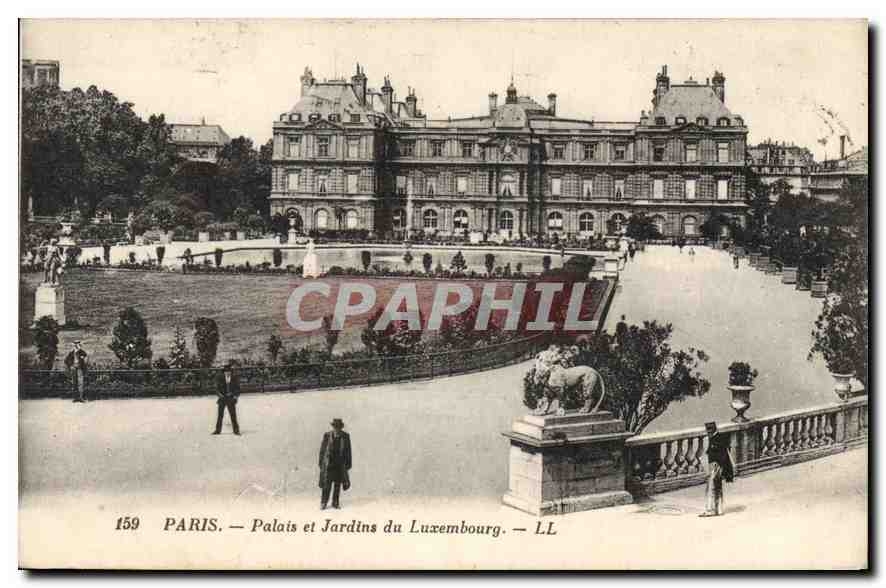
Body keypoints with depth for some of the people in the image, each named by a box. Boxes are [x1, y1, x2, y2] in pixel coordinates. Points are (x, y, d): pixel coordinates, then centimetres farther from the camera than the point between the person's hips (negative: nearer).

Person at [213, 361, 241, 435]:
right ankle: (218, 430, 11)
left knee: (233, 415, -2)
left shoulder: (235, 377, 0)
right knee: (220, 415, 4)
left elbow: (237, 388, 7)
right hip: (222, 399, 1)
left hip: (231, 399, 0)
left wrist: (235, 396, -5)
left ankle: (236, 430, 5)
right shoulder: (220, 377, -1)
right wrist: (220, 395, -11)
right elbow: (217, 388, 3)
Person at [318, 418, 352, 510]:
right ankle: (323, 502, 9)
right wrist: (321, 463, 1)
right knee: (326, 485, -2)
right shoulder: (327, 435, -4)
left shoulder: (345, 436, -2)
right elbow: (322, 450, 1)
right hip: (328, 464, -2)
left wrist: (348, 464, 4)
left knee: (338, 485, 8)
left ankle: (335, 503, 18)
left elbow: (348, 451, 4)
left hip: (340, 465, 2)